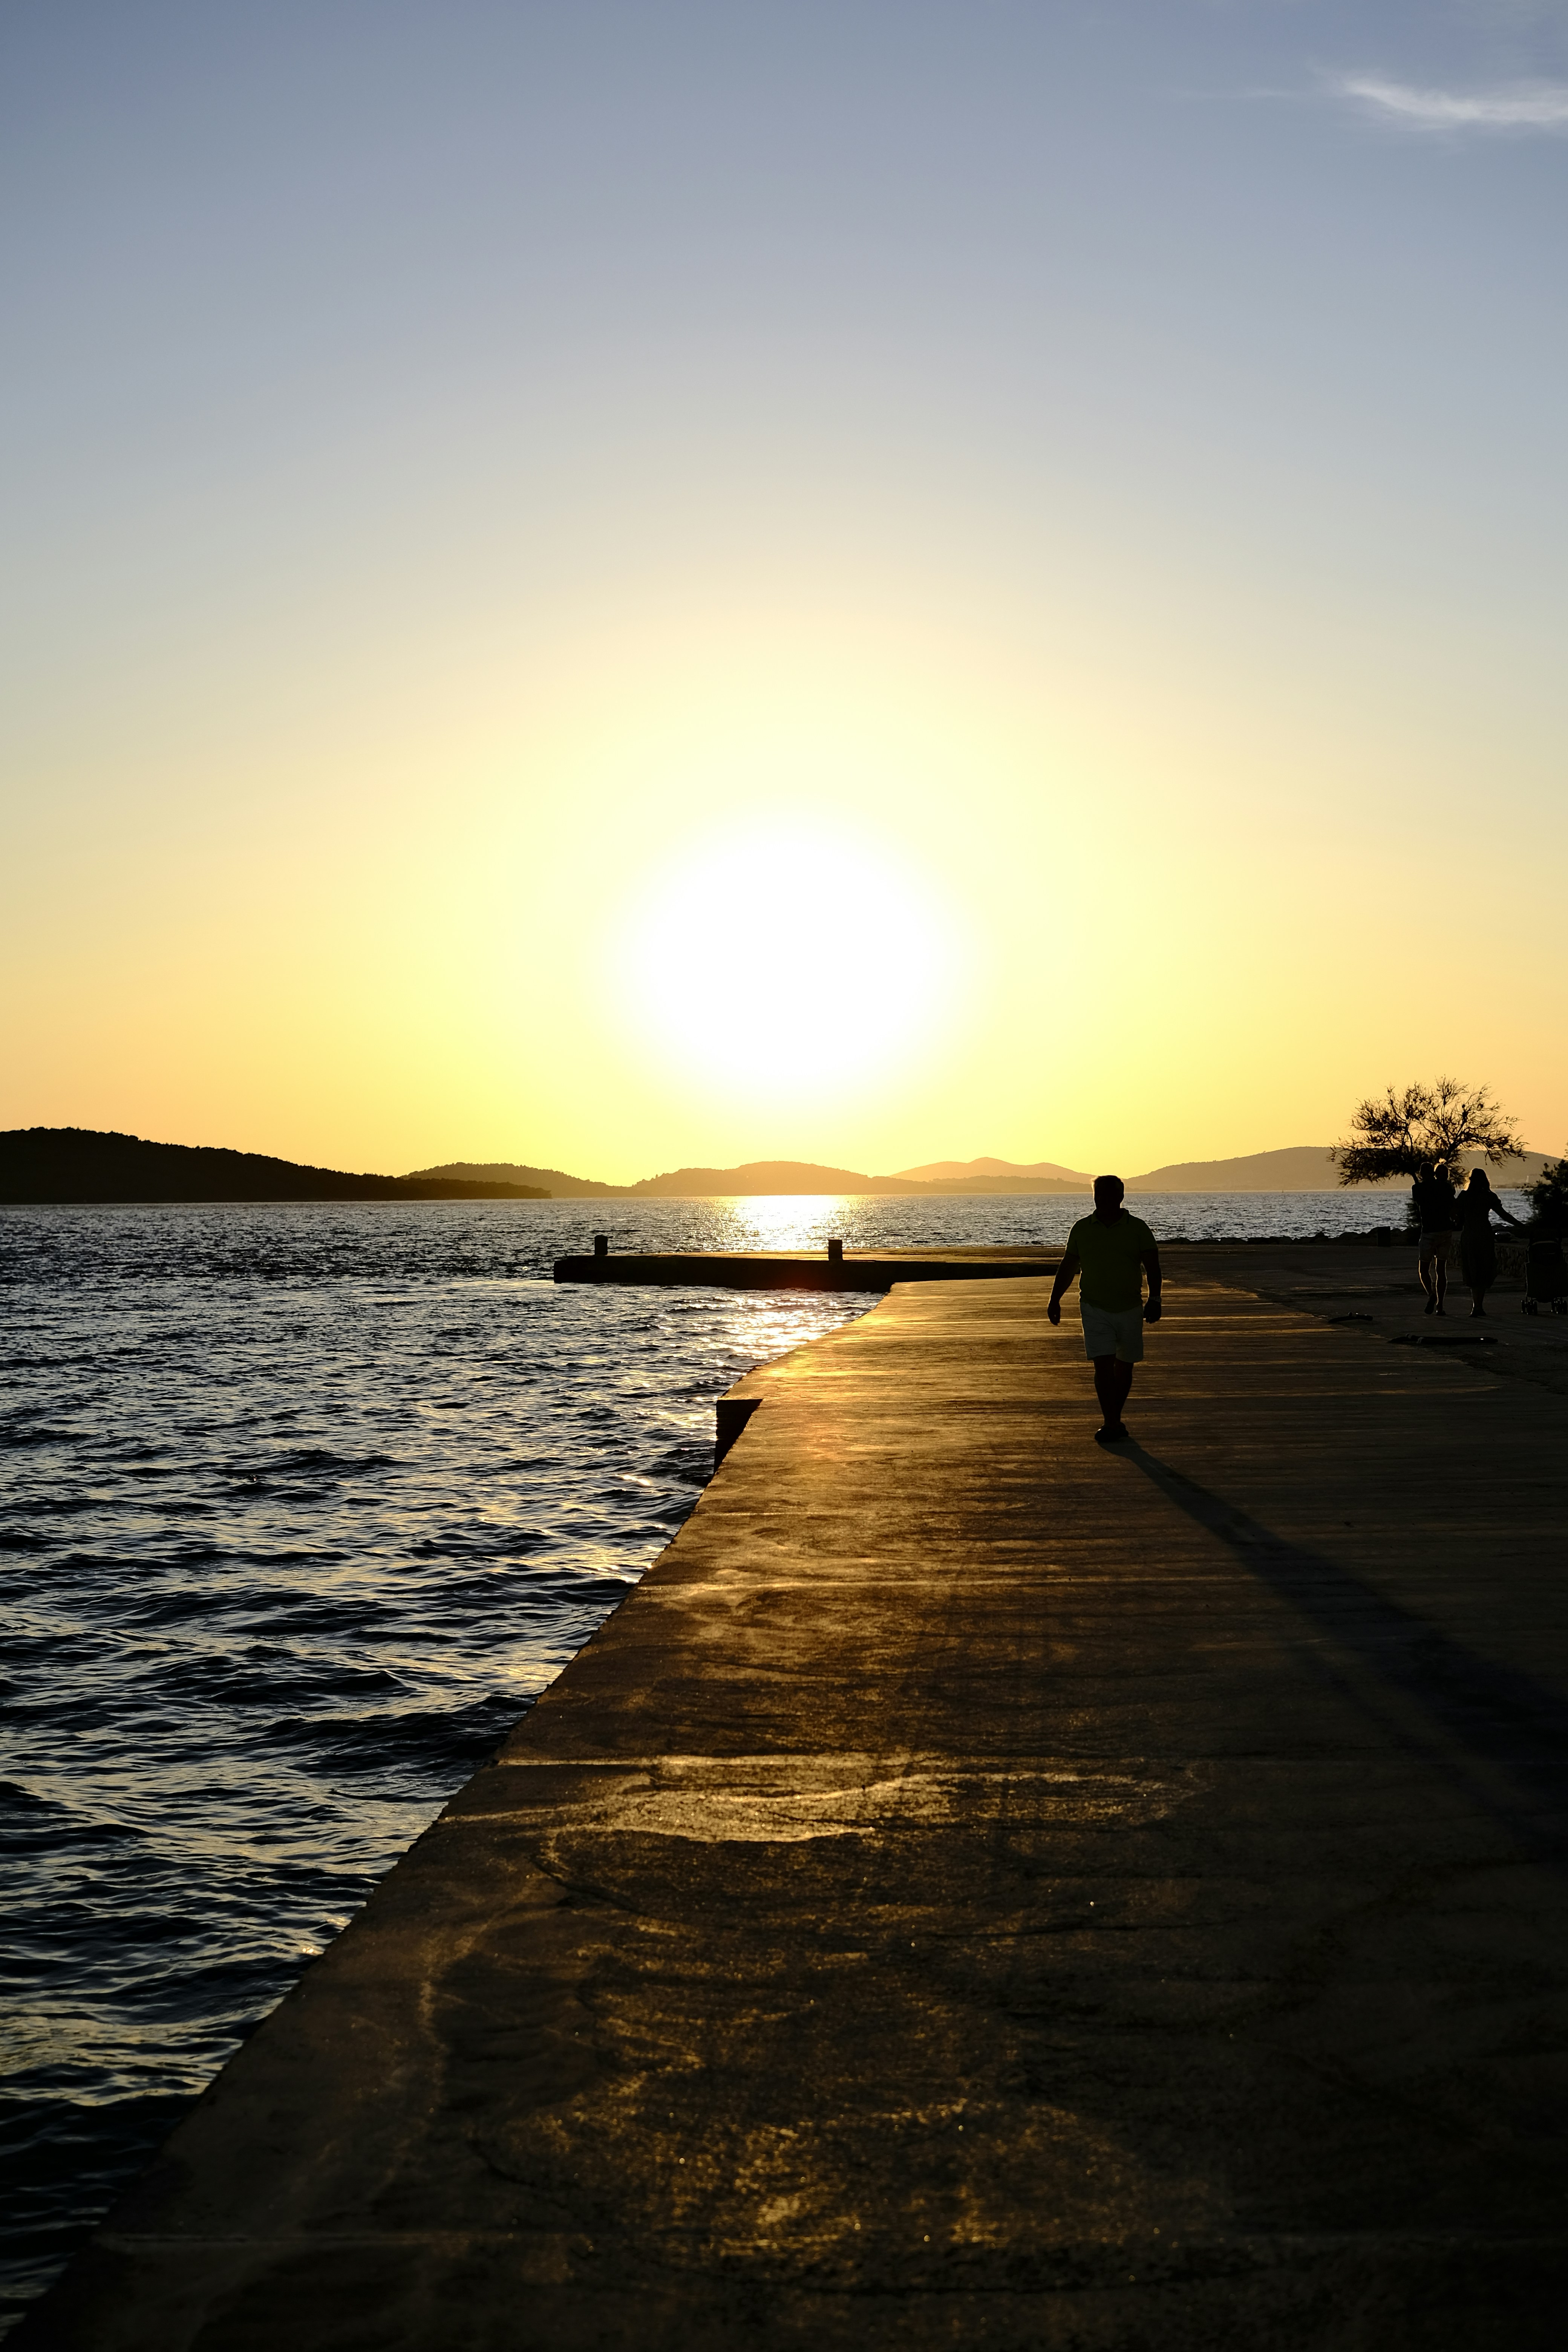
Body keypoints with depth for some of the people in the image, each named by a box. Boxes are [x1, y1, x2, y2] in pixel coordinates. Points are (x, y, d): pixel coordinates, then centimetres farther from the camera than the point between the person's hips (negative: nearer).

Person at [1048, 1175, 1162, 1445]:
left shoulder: (1138, 1229, -3)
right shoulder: (1082, 1229, 3)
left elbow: (1152, 1266, -8)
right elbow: (1068, 1267, 12)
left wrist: (1154, 1299, -22)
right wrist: (1055, 1300, 12)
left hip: (1130, 1310, 1)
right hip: (1095, 1309, 0)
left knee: (1124, 1367, 11)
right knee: (1103, 1365, -12)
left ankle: (1116, 1419, 28)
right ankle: (1111, 1424, -13)